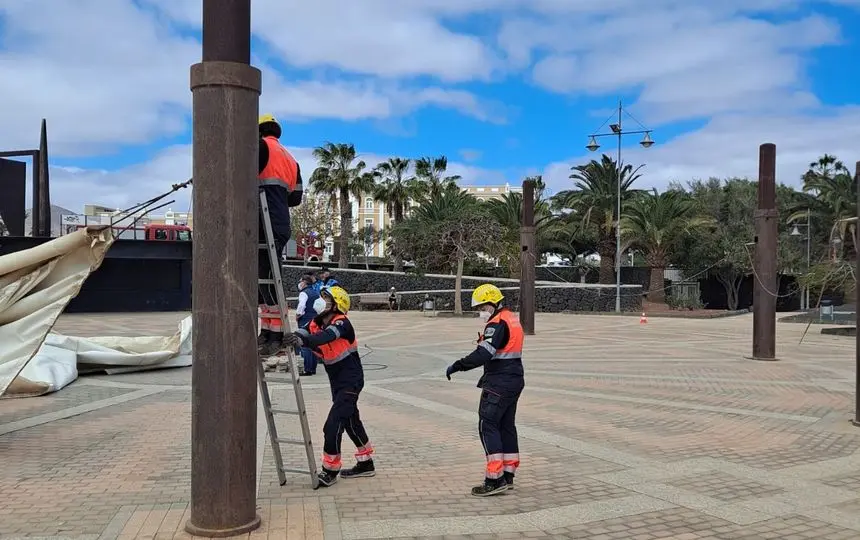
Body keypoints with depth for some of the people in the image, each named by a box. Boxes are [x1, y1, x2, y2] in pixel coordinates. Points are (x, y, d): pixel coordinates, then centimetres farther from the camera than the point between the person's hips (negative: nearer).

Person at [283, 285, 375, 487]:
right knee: (351, 421, 19)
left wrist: (303, 339, -58)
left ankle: (330, 470, 1)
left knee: (333, 425, -12)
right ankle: (366, 464, 33)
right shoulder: (316, 323, 1)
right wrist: (287, 339, -38)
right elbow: (301, 334, -16)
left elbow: (326, 337, -41)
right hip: (337, 381, 9)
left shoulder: (342, 323, -21)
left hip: (351, 381, -9)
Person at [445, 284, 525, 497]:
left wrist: (457, 366, -21)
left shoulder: (497, 324, -17)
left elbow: (483, 354, -27)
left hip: (499, 384, -10)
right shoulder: (512, 319, 14)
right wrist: (488, 376, 21)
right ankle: (507, 476, 20)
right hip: (514, 380, 10)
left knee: (487, 426, -6)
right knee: (506, 426, 14)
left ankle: (495, 479, -8)